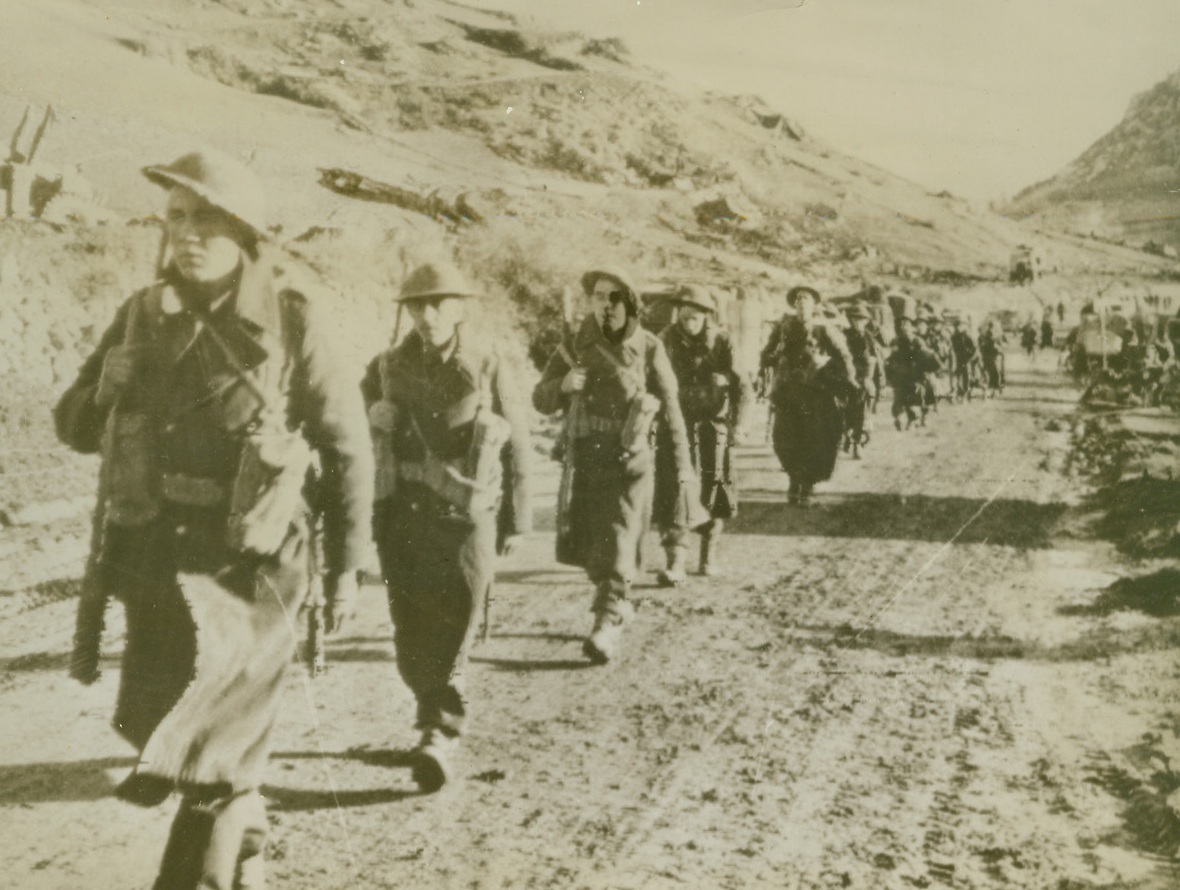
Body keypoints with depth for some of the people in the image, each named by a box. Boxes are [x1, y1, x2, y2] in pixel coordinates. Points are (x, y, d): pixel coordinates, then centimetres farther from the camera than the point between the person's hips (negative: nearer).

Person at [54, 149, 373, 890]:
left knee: (210, 763, -1)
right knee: (213, 742, 19)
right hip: (151, 564, 5)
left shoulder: (290, 320, -11)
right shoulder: (141, 315, 3)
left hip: (246, 571, -5)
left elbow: (348, 447, -3)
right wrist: (112, 393, -13)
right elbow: (75, 422, 10)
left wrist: (346, 565, 1)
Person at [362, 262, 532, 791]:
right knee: (411, 634, 6)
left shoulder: (487, 367, 0)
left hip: (467, 518, -2)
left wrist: (516, 519, 5)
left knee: (450, 629, -7)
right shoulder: (386, 369, 4)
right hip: (402, 517, 3)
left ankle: (440, 734, -1)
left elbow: (517, 445, 4)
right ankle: (440, 720, 25)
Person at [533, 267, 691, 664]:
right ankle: (618, 604, 34)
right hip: (584, 458, 4)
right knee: (586, 545, 12)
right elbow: (541, 399, 6)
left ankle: (607, 627, -10)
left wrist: (683, 463, 4)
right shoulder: (575, 346, 5)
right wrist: (562, 385, -16)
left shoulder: (648, 348, -3)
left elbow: (671, 408, 3)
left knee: (618, 544, -11)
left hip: (629, 460, -4)